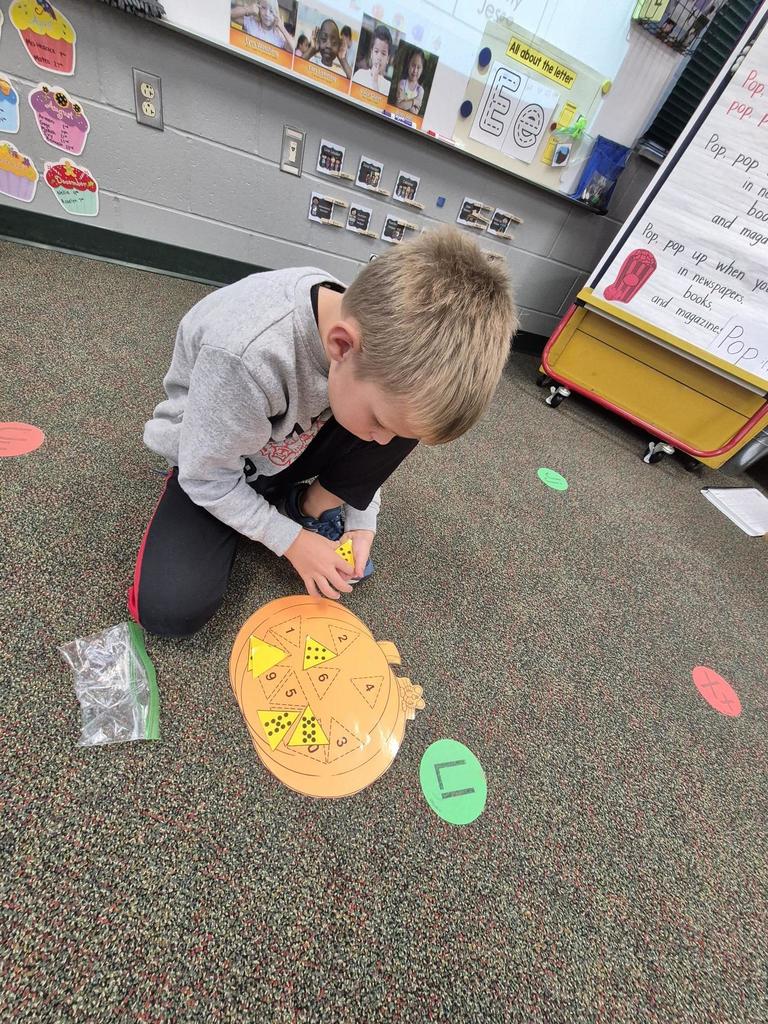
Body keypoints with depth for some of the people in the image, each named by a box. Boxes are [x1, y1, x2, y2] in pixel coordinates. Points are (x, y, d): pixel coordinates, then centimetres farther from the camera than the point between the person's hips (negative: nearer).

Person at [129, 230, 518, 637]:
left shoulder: (379, 334, -22)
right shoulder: (247, 355, -39)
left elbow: (390, 431, -4)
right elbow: (207, 478, -24)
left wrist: (362, 521, -7)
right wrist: (291, 541, -18)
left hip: (291, 447, 4)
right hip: (210, 462, -3)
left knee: (409, 411, -19)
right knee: (168, 609, -20)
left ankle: (312, 509, -1)